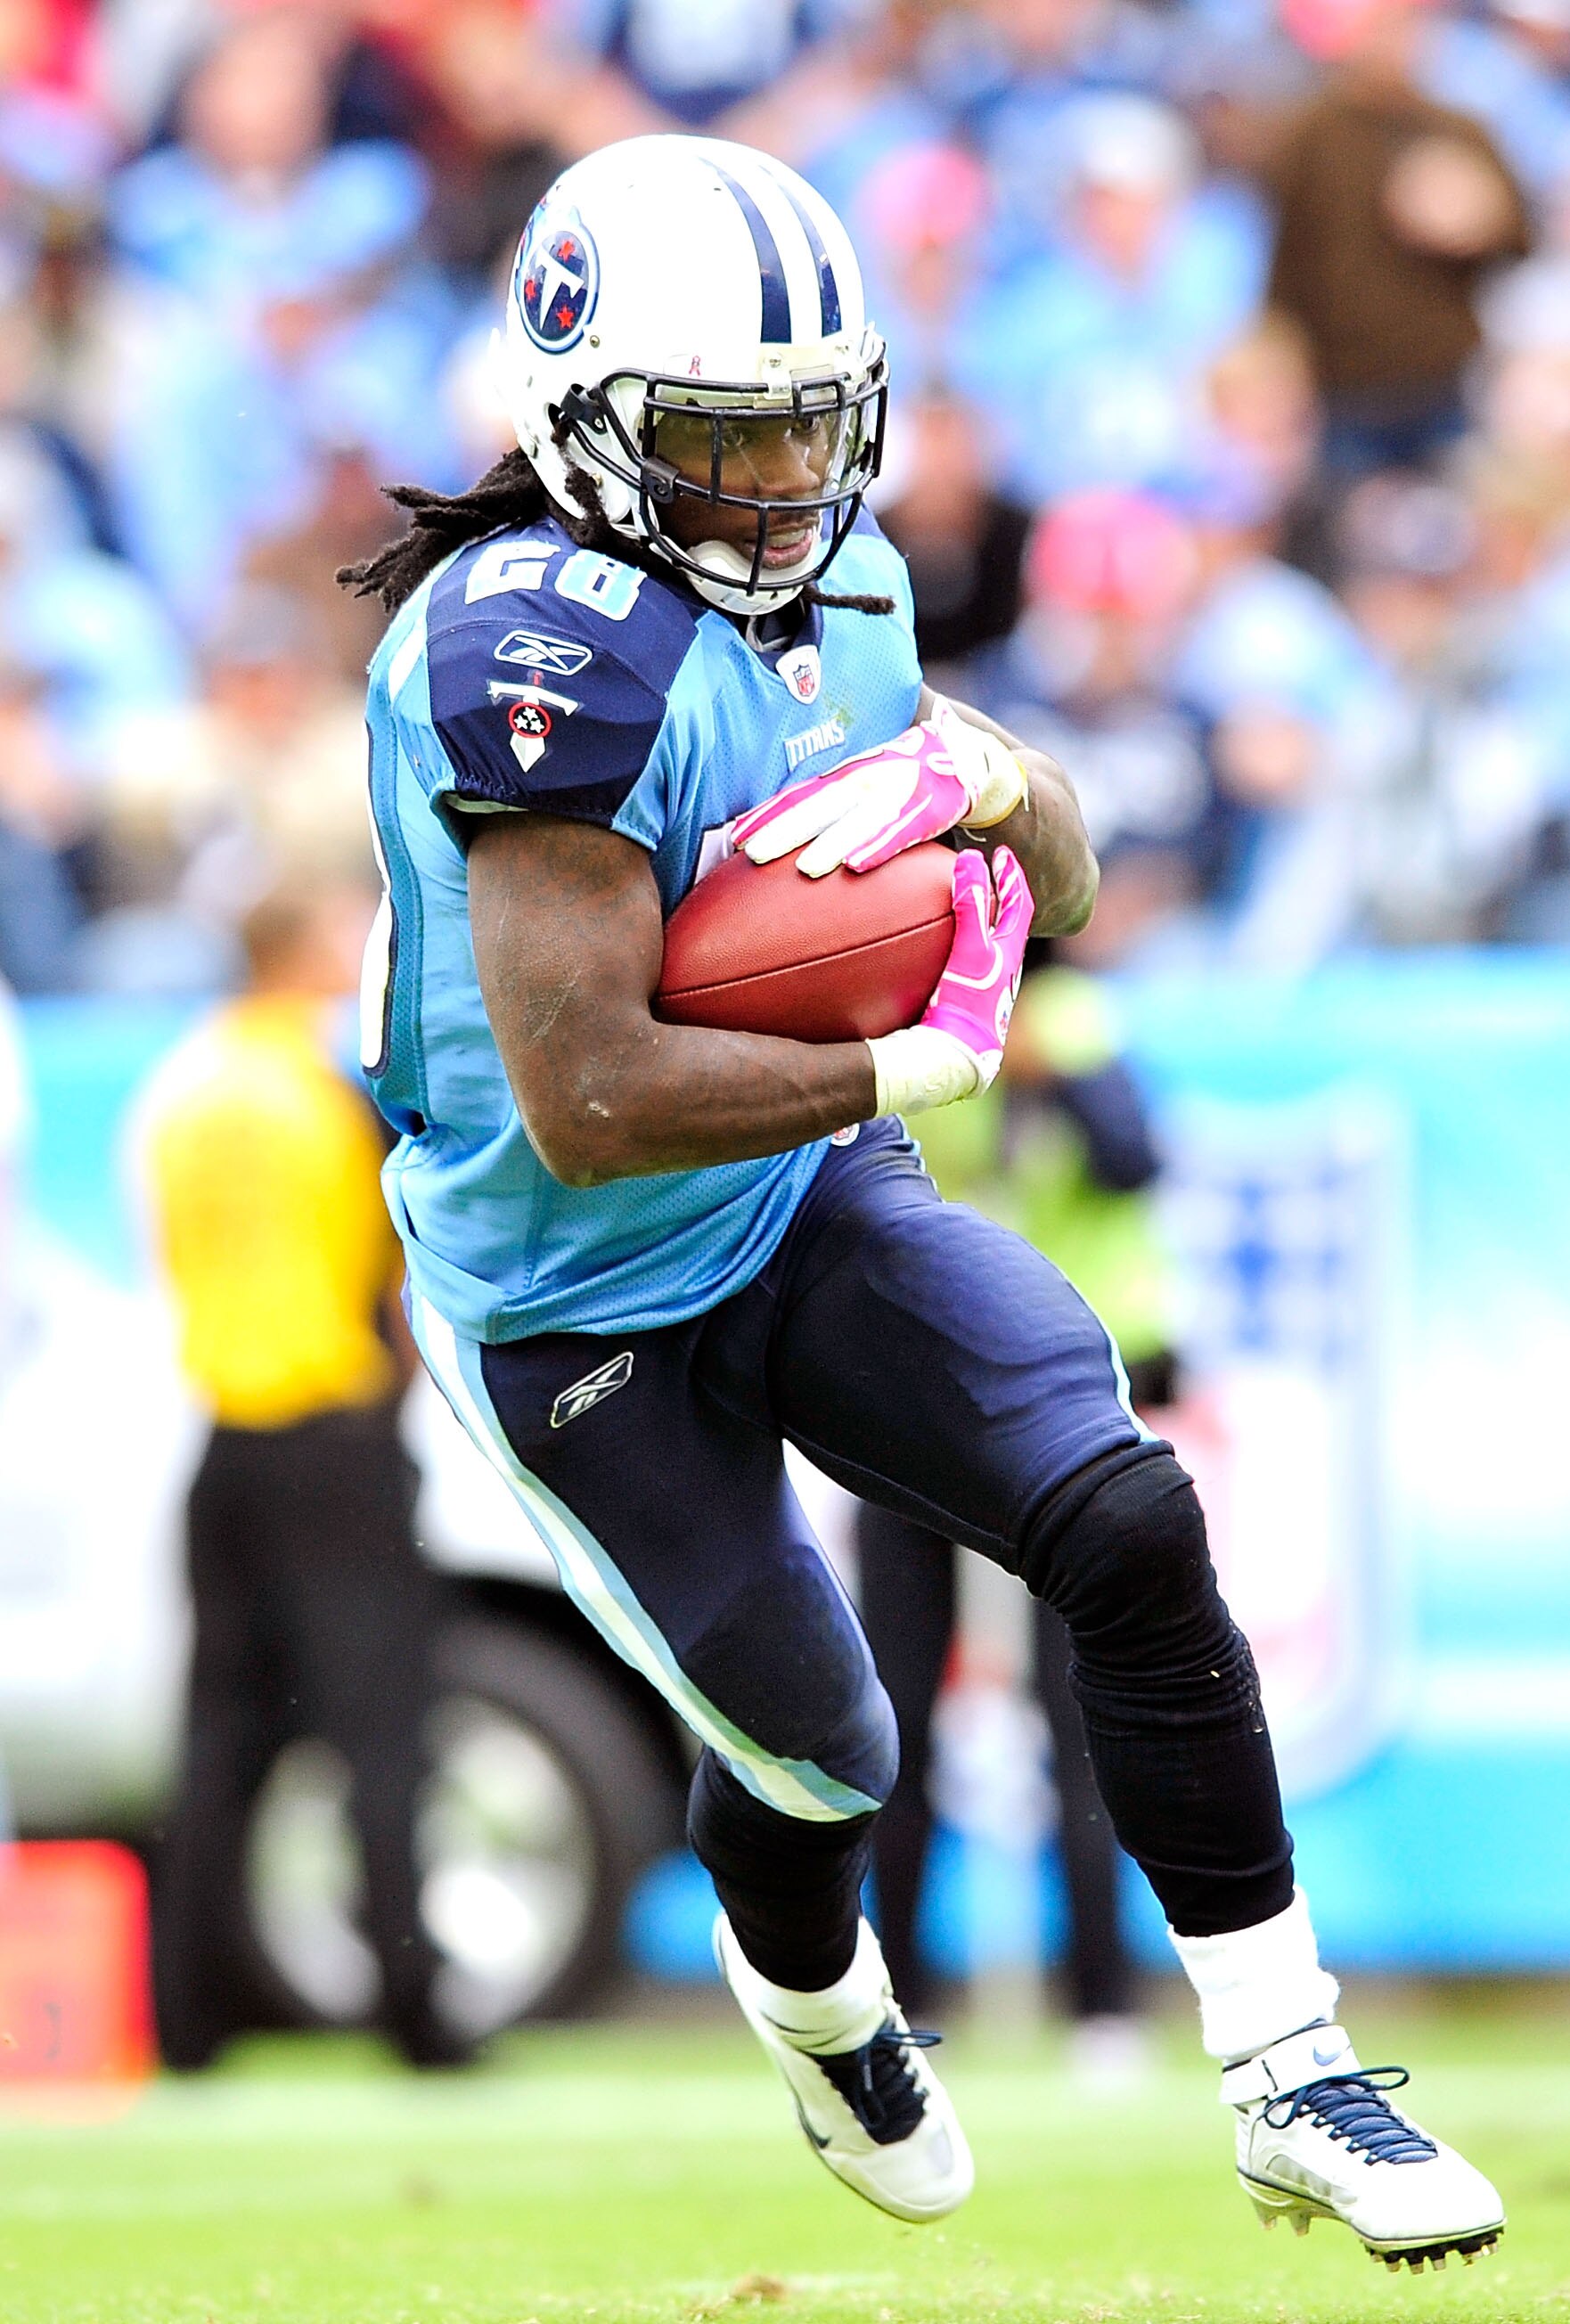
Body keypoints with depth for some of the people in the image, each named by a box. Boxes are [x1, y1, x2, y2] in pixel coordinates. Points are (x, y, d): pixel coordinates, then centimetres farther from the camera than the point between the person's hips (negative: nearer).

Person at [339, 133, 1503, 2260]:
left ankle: (1292, 2083, -7)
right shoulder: (548, 649, -30)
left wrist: (976, 772, -17)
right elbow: (589, 1106, -34)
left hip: (817, 1206, 6)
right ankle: (810, 1996, 49)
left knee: (1131, 1525, -15)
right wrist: (925, 1064, -22)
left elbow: (1063, 892, 7)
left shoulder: (831, 587, -1)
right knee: (817, 1754, 11)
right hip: (586, 1313, -6)